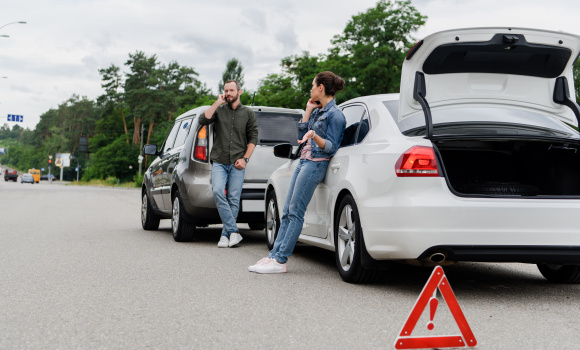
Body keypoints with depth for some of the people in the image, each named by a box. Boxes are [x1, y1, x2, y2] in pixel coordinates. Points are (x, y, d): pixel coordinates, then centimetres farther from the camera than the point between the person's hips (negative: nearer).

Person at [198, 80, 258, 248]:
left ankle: (225, 235, 3)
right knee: (218, 192, -21)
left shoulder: (248, 114, 11)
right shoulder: (219, 110, 13)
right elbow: (203, 120, -6)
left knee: (234, 199, -5)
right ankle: (233, 232, -20)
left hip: (237, 164, 0)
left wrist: (245, 158, -4)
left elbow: (253, 138, 7)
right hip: (219, 162, 0)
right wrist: (217, 103, -3)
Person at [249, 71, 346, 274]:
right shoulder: (318, 110, 17)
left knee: (295, 212, -10)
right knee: (287, 212, 5)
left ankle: (280, 261, -9)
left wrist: (314, 136, -31)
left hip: (316, 164, -9)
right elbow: (301, 134, 17)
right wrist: (308, 110, 12)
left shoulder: (335, 115, -10)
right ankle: (274, 255, 6)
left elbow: (331, 147, -13)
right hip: (304, 161, 9)